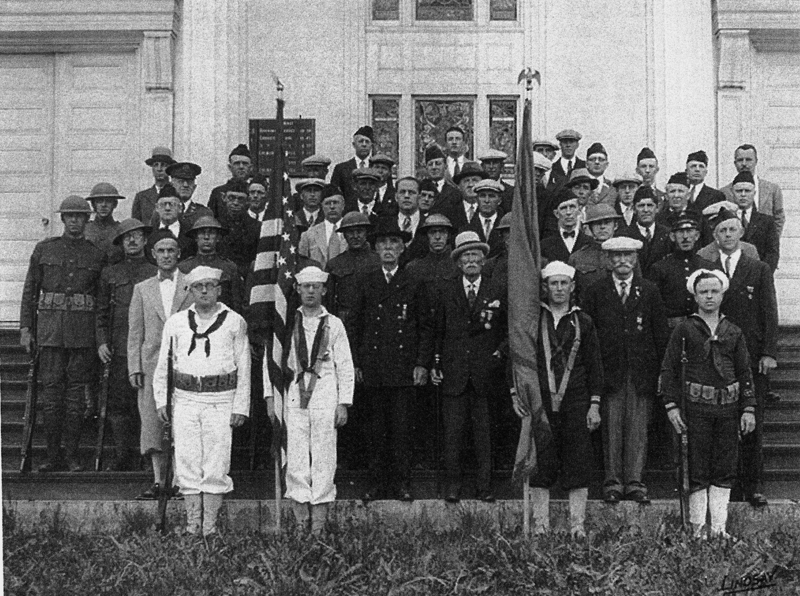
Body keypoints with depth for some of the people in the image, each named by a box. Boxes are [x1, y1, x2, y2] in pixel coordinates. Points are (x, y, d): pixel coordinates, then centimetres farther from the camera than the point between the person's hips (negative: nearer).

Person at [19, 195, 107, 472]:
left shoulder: (98, 254, 7)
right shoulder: (44, 249, 8)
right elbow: (30, 291, 9)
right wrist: (25, 329, 2)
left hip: (83, 330, 0)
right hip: (50, 327, 0)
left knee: (76, 390, 1)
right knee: (51, 388, -1)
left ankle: (72, 455, 7)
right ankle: (53, 455, 6)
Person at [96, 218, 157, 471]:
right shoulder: (110, 274, 14)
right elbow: (101, 312, 15)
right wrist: (102, 342, 3)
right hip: (119, 349, 1)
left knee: (144, 402, -2)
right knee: (118, 404, -2)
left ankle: (138, 455, 5)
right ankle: (123, 457, 5)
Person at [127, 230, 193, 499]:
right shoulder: (142, 289, 13)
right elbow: (135, 333, 11)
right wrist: (134, 368, 2)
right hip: (152, 364, 2)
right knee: (153, 422, -1)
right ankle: (158, 481, 4)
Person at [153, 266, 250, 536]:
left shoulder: (234, 322, 4)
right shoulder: (176, 322, 10)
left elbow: (244, 368, 4)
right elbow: (163, 364, 14)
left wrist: (240, 407, -1)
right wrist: (161, 401, 6)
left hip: (220, 401, -2)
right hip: (185, 399, 2)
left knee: (216, 466, -3)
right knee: (187, 464, 1)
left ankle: (211, 525, 5)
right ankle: (192, 524, 9)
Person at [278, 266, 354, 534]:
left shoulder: (334, 325, 6)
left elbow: (345, 367, 7)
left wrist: (344, 403, 0)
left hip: (325, 394, -1)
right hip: (294, 395, 1)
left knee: (323, 457, -1)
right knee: (296, 457, -2)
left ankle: (319, 522, 4)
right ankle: (300, 520, 4)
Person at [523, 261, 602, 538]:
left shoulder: (583, 322, 9)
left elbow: (595, 366, 9)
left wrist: (595, 405, 3)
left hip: (576, 403, 1)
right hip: (539, 403, -1)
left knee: (578, 466, 0)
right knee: (540, 466, 1)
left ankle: (577, 525, 6)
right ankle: (540, 524, 8)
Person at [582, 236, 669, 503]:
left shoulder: (649, 291, 10)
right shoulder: (596, 292, 6)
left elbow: (661, 333, 9)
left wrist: (662, 370, 1)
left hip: (642, 371, 1)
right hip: (608, 371, -1)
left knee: (638, 428, 0)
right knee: (611, 428, -1)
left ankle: (634, 482, 5)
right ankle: (613, 482, 6)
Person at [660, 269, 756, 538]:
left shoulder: (734, 332, 10)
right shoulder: (685, 329, 2)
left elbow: (745, 373, 12)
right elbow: (669, 369, 1)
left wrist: (748, 408, 4)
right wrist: (671, 405, -6)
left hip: (728, 406, 3)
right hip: (697, 405, -3)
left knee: (725, 470, 5)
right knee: (697, 469, 0)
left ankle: (719, 527, 12)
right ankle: (698, 527, 7)